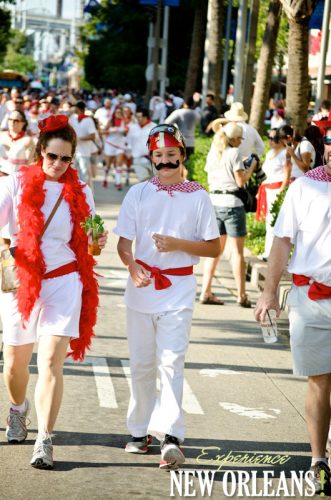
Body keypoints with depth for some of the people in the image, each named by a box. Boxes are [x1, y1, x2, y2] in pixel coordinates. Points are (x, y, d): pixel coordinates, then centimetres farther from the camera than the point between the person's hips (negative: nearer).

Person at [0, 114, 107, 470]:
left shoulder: (79, 192, 4)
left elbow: (87, 240, 13)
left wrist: (98, 241, -10)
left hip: (63, 283, -1)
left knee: (51, 362, -12)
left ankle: (44, 442, -12)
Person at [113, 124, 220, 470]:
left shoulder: (197, 196, 3)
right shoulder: (138, 193, 5)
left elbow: (214, 247, 4)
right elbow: (123, 241, 1)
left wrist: (177, 244, -12)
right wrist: (132, 266, -21)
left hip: (179, 289, -2)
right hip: (142, 286, 2)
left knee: (171, 361, -13)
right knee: (141, 363, 9)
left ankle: (170, 436, -20)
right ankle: (140, 430, 22)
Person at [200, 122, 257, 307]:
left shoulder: (213, 153, 11)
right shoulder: (234, 153, -9)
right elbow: (241, 181, -13)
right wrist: (251, 167, 2)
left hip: (214, 202, 7)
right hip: (232, 203, -6)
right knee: (238, 251, -1)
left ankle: (206, 292, 9)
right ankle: (241, 295, 1)